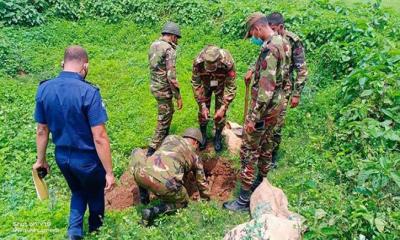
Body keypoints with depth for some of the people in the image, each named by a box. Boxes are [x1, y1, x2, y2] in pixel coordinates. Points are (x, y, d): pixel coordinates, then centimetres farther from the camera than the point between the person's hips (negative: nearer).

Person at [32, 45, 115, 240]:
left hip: (62, 157, 5)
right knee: (95, 195, 24)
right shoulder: (89, 92, -25)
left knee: (78, 192, 31)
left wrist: (41, 160, 15)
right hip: (87, 159, -4)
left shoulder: (44, 89, -7)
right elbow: (99, 138, -25)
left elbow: (41, 131, 2)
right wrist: (109, 172, -17)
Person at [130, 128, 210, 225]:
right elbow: (202, 183, 34)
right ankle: (153, 212, 5)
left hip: (144, 174, 2)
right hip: (165, 186, -2)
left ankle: (143, 194, 27)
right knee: (182, 201, 32)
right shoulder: (196, 159, 24)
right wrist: (207, 199, 54)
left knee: (137, 152, 35)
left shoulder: (170, 137, 29)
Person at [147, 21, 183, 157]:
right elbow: (171, 77, -24)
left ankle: (165, 139, 41)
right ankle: (152, 150, 7)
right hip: (164, 89, -9)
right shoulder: (169, 50, -21)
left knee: (169, 112, 26)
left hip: (154, 86, 9)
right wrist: (178, 97, -18)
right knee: (164, 120, 2)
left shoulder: (153, 45, 6)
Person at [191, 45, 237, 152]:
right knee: (202, 111, 2)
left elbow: (231, 87, -30)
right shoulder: (198, 62, -36)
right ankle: (203, 135, 24)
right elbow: (196, 84, -23)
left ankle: (218, 137, 21)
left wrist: (223, 108, -32)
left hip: (222, 85, -1)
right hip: (205, 84, 1)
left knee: (220, 113, -1)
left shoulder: (228, 62, -40)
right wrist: (202, 105, -25)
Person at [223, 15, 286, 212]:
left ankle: (244, 200, 4)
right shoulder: (279, 42, 10)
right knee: (265, 145, 21)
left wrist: (254, 118, -25)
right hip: (275, 105, 10)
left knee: (249, 151, -3)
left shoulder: (269, 49, -23)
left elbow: (266, 87, -28)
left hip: (264, 107, -10)